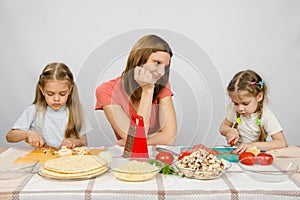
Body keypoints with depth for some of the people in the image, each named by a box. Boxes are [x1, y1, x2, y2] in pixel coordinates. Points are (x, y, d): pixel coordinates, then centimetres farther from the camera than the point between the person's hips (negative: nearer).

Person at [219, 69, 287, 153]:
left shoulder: (266, 116, -16)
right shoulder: (233, 109, -4)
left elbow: (282, 143, -21)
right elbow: (223, 127, 10)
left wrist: (253, 145, -31)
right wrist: (230, 131, -14)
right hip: (234, 152, 3)